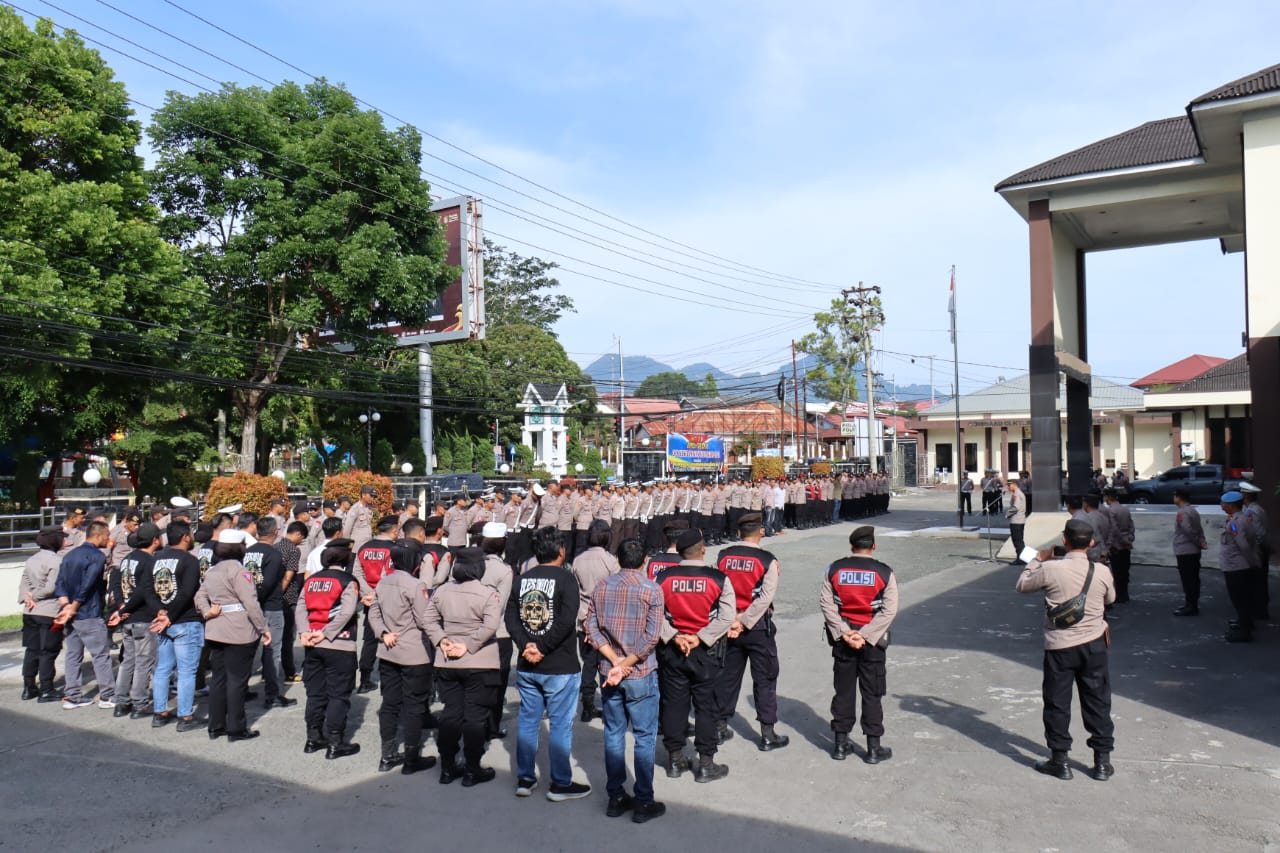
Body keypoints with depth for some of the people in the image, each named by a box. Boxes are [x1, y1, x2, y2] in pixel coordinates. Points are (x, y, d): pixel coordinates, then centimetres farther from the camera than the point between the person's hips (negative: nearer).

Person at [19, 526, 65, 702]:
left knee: (31, 650, 14)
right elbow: (51, 587, -19)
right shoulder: (56, 561, -14)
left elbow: (24, 582, 6)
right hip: (49, 612, -8)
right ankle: (46, 690, 4)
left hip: (30, 613, 8)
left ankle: (29, 687, 21)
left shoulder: (32, 559, 12)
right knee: (48, 651, 0)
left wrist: (26, 598, -7)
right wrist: (34, 596, -4)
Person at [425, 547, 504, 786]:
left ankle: (447, 768, 21)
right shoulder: (488, 594, -13)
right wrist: (467, 646, -16)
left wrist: (441, 641, -1)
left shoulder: (441, 591, 2)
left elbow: (430, 620, 3)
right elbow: (490, 626, -22)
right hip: (479, 665, -4)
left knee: (450, 714, 13)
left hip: (447, 664, 5)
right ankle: (472, 770, 11)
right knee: (475, 717, 4)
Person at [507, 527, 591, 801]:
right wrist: (542, 649, -15)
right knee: (560, 725, 5)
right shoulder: (565, 577, -12)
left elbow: (511, 618, 0)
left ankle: (525, 779, 23)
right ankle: (560, 784, 13)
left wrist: (526, 645, -9)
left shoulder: (522, 579, 5)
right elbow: (566, 621, -20)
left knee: (527, 721, 14)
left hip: (526, 666, 6)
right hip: (559, 668, -5)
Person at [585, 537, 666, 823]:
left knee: (613, 734, 13)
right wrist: (626, 665, -13)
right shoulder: (651, 589, -9)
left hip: (608, 673, 4)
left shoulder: (601, 588, 3)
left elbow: (592, 630, -2)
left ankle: (615, 798, 21)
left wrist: (615, 661, -8)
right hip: (641, 673, -4)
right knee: (644, 737, 5)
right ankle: (643, 803, 11)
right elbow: (651, 637, -15)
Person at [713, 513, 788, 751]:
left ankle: (720, 726, 24)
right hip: (759, 626, -4)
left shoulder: (723, 556, 0)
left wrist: (732, 621, -2)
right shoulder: (767, 560, -12)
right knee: (765, 679, 6)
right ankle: (768, 734, 10)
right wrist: (744, 622, -15)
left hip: (728, 623, 4)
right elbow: (765, 597, -17)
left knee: (727, 676, 15)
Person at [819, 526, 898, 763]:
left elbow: (826, 603, -6)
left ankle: (841, 744, 20)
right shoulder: (884, 573, -8)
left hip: (842, 639, 2)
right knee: (872, 694, 8)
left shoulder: (834, 569, -3)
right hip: (873, 641, -2)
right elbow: (889, 611, -13)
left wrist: (844, 633, -7)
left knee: (843, 691, 12)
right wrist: (864, 636, -14)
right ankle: (873, 748, 15)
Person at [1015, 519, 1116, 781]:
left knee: (1057, 703, 9)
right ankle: (1102, 761, 21)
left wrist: (1037, 560, 14)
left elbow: (1022, 585, 0)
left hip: (1059, 646, -2)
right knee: (1097, 702, 14)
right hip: (1094, 644, 3)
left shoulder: (1050, 569, -16)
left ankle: (1059, 761, 16)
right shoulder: (1102, 571, -7)